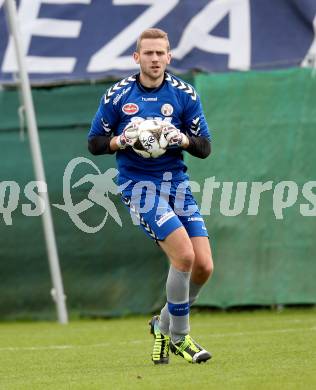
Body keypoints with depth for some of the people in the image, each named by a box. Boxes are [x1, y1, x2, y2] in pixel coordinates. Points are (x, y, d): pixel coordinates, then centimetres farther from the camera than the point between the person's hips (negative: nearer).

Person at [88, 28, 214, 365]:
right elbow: (94, 143, 6)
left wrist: (181, 139, -15)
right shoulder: (117, 95, 0)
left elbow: (205, 147, 6)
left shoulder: (184, 94, 4)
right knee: (184, 255, -21)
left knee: (203, 266, -5)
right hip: (139, 185, -4)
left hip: (177, 183, 4)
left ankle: (164, 325, 20)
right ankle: (179, 337, -4)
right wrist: (121, 140, -14)